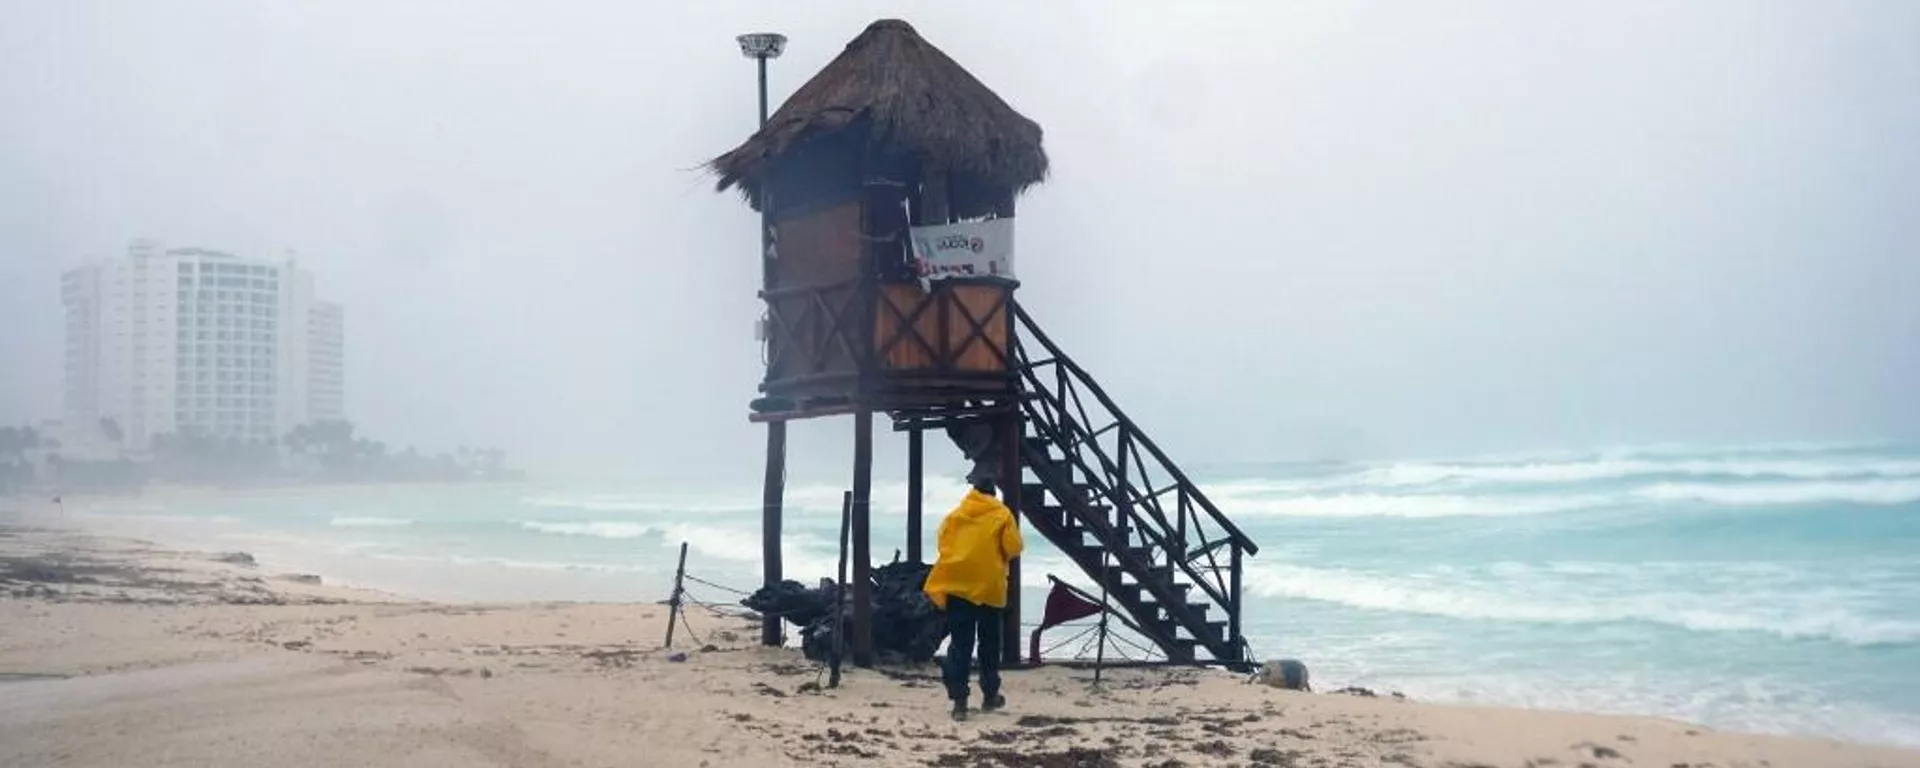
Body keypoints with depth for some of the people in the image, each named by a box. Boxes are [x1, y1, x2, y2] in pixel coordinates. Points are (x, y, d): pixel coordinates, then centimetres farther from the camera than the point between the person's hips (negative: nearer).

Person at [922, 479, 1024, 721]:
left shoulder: (953, 515, 8)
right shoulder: (1002, 514, 2)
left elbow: (943, 545, 6)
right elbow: (1013, 548, -4)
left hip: (957, 585, 1)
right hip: (989, 586, -1)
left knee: (959, 644, 0)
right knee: (989, 643, 14)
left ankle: (959, 700, -8)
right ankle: (990, 695, 23)